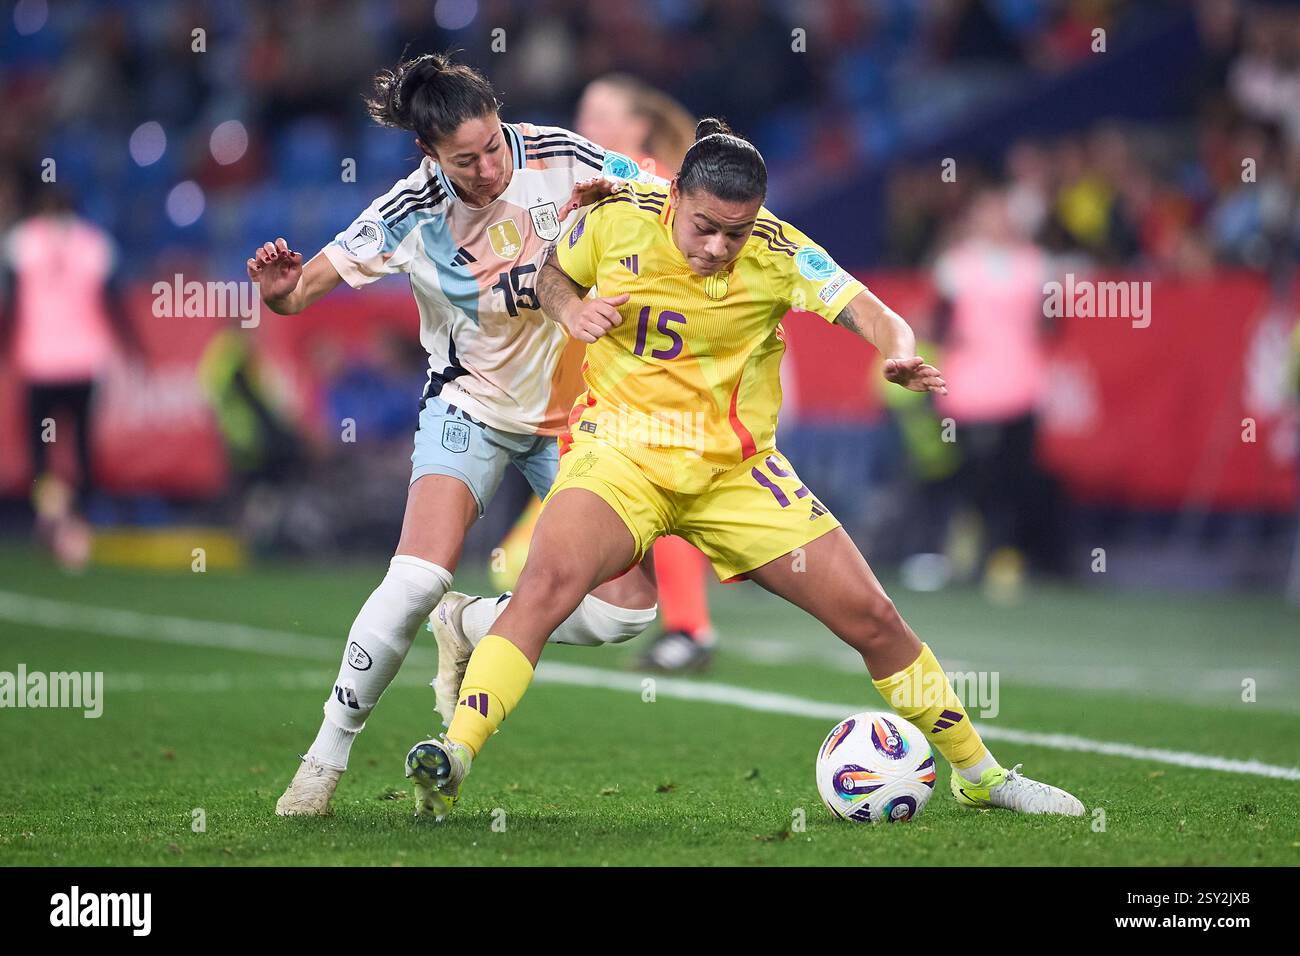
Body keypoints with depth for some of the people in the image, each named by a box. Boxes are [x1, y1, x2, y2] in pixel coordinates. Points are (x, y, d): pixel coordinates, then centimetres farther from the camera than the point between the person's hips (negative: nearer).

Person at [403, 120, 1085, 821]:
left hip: (736, 469, 1)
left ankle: (979, 775, 20)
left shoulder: (780, 253, -11)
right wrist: (572, 310, -11)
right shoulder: (618, 220, -9)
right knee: (547, 582, -32)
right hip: (621, 449, -1)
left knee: (873, 619, 1)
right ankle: (455, 754, -34)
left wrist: (901, 357, -44)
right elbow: (553, 274, 11)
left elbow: (874, 317, -21)